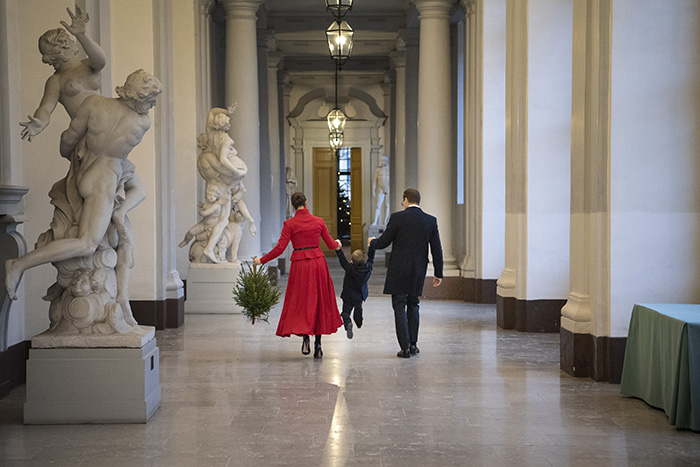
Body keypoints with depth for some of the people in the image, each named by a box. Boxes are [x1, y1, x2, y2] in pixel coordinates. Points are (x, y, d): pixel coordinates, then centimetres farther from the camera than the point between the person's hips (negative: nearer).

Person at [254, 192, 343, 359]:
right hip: (318, 262, 2)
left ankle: (304, 335, -16)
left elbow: (280, 248, -9)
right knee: (319, 302, 10)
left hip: (300, 264, -2)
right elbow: (331, 244, 10)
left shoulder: (290, 223, -6)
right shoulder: (318, 221, 2)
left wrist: (261, 260, 2)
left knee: (301, 302, 8)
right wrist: (338, 244, 33)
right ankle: (318, 345, 10)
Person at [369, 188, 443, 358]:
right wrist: (438, 273, 10)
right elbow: (437, 249, 3)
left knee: (399, 307, 2)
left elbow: (384, 242, -3)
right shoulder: (431, 220, 2)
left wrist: (372, 242, 20)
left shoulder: (397, 217, -8)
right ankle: (413, 344, 16)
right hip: (419, 271, 4)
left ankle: (405, 347, -3)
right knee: (413, 305, 18)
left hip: (399, 269, -3)